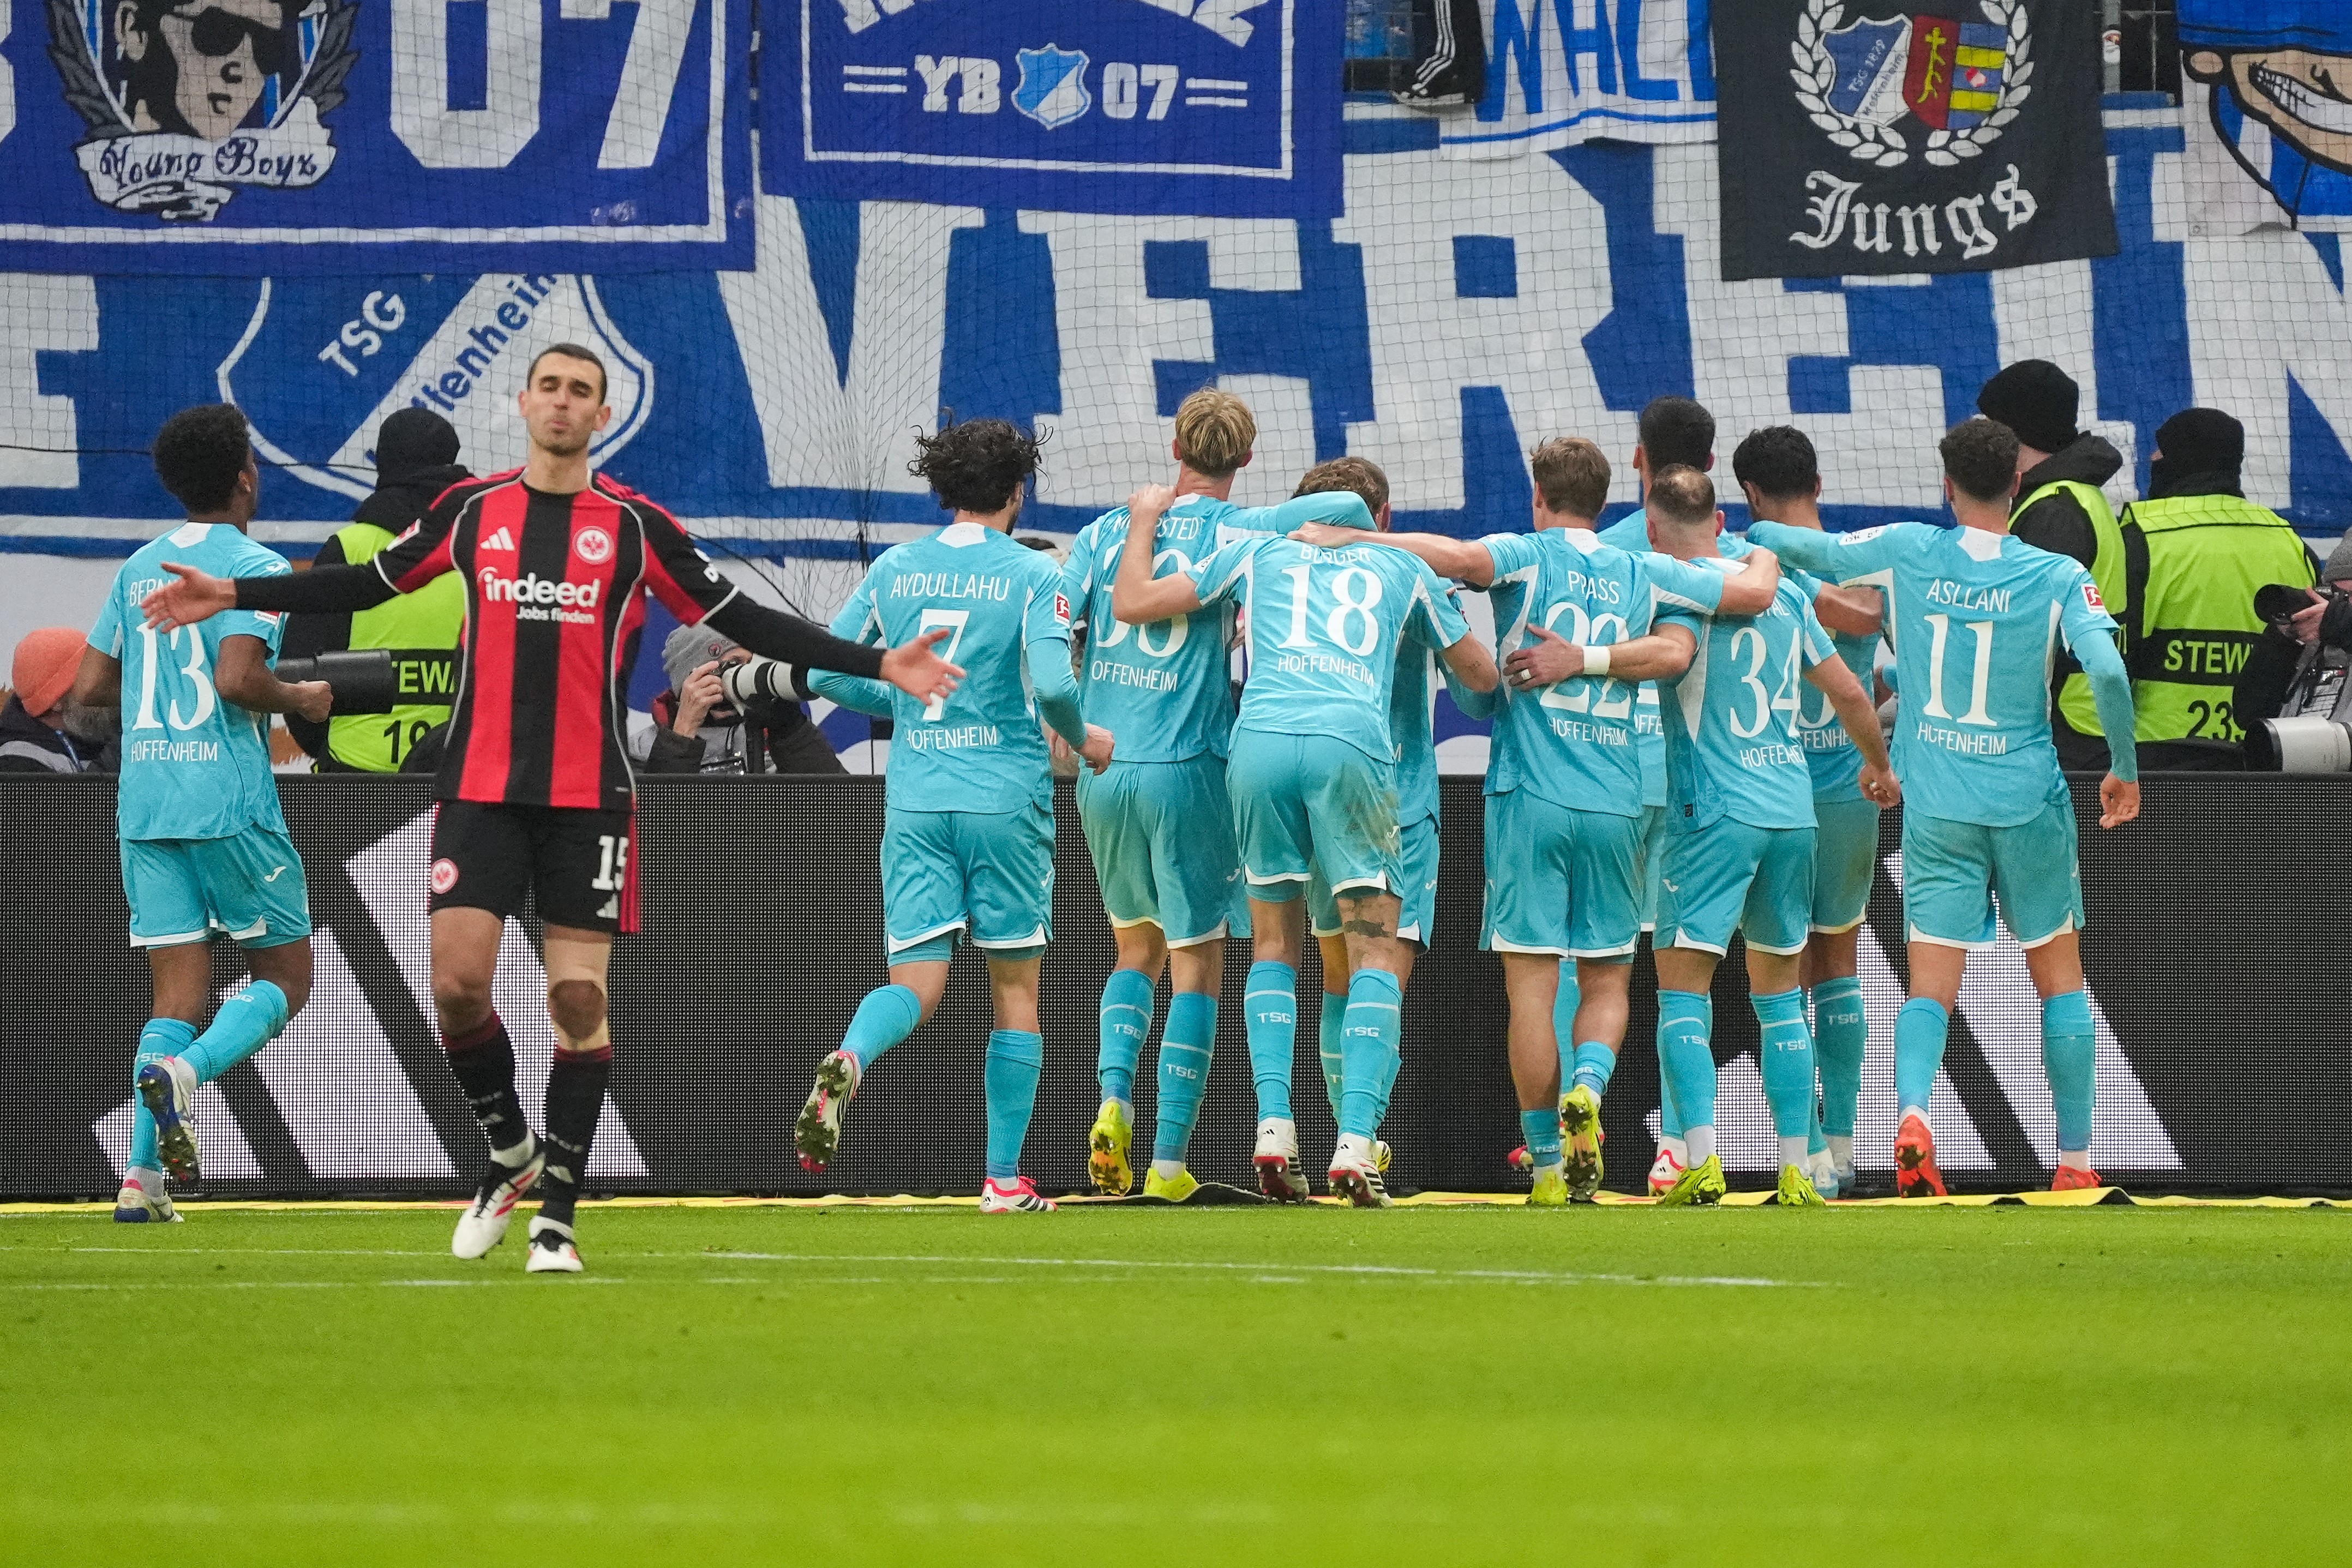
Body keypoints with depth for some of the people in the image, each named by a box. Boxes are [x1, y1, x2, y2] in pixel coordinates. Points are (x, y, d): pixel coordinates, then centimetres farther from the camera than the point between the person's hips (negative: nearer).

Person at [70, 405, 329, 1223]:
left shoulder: (138, 568, 13)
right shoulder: (256, 566, -7)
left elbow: (91, 685, 13)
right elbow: (238, 677, -20)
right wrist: (301, 699, -1)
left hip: (144, 805, 6)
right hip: (231, 799, -6)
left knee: (180, 993, 6)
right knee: (287, 974, 7)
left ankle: (141, 1175, -7)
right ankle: (181, 1070, -20)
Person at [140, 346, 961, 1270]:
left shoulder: (635, 526, 2)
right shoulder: (470, 510, 7)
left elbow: (740, 620, 6)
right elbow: (367, 585, 17)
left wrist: (876, 666, 0)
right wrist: (232, 597, 13)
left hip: (590, 794, -1)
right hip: (479, 786, 1)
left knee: (580, 999, -4)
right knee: (457, 982, -9)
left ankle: (557, 1214, 3)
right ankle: (511, 1153, 16)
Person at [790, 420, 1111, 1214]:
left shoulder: (895, 569, 8)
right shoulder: (1032, 573, -4)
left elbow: (826, 672, 9)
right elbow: (1052, 684, -16)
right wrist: (1082, 737, 5)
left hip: (914, 801, 3)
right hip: (1006, 798, -3)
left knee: (916, 984, 0)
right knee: (1015, 989, 9)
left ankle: (847, 1061, -34)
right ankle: (1004, 1179, 9)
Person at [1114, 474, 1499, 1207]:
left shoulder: (1259, 553, 25)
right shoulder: (1402, 569, 27)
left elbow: (1132, 604, 23)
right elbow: (1483, 676, 35)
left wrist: (1143, 522, 40)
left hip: (1260, 738, 1)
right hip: (1352, 743, -1)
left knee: (1275, 945, 17)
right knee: (1379, 954, 3)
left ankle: (1274, 1128, 1)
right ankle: (1355, 1144, -12)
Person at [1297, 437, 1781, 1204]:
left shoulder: (1528, 556, -1)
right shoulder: (1645, 573, 9)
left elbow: (1462, 557, -21)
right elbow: (1756, 592, 13)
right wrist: (1764, 555, 35)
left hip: (1529, 796, -3)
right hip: (1616, 804, 3)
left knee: (1532, 982, 0)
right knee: (1607, 979, 10)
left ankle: (1548, 1162, -1)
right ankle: (1587, 1085, -19)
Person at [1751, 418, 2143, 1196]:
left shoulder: (1907, 552, -2)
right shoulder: (2058, 576, -6)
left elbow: (1802, 549, 5)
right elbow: (2107, 671, -17)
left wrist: (1755, 533, 28)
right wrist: (2125, 770, -2)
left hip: (1936, 810, 1)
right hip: (2030, 804, -1)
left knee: (1930, 987, -1)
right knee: (2060, 978, 14)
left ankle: (1912, 1110, -29)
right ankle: (2075, 1158, 14)